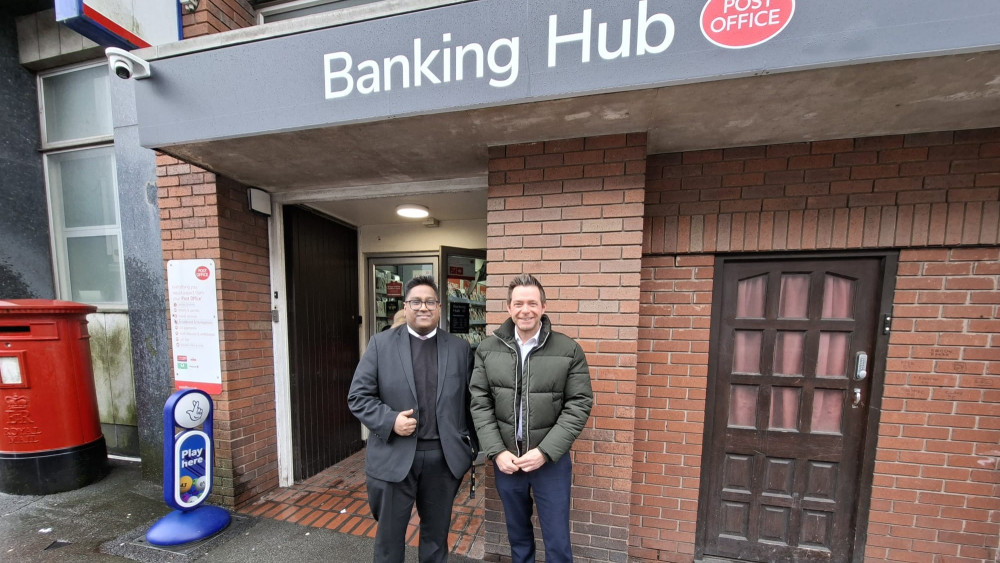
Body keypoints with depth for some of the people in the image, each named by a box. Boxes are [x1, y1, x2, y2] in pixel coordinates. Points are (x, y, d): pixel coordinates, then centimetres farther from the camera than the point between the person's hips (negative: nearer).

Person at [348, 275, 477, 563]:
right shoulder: (381, 343, -5)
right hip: (394, 455, -1)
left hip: (444, 457, 2)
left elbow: (469, 400, 3)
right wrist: (390, 420, -18)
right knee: (389, 533, 19)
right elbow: (358, 396, -5)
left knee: (437, 532, 22)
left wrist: (472, 446, 4)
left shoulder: (460, 348, -1)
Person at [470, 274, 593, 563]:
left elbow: (578, 406, -10)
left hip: (551, 460, -1)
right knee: (517, 533, 23)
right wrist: (496, 452, -9)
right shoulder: (488, 349, -6)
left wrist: (545, 452, -15)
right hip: (505, 459, 2)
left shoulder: (569, 350, -11)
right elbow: (480, 404, -3)